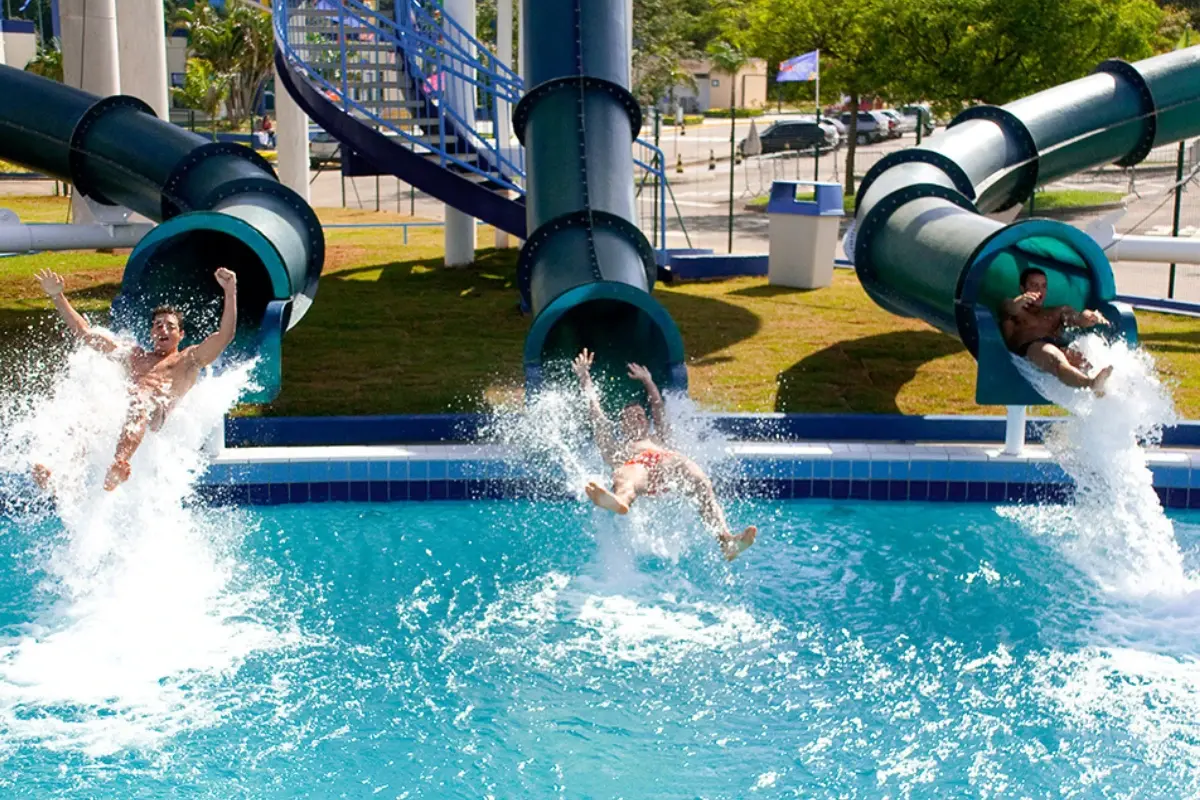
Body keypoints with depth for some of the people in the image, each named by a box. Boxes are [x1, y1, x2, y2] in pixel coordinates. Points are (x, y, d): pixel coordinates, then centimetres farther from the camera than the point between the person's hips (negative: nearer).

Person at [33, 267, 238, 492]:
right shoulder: (135, 356, 39)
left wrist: (230, 291, 1)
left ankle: (120, 463, -62)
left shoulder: (190, 359, 28)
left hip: (156, 409, -4)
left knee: (138, 399, -39)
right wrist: (57, 297, 35)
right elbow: (85, 333, 40)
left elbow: (225, 336, 12)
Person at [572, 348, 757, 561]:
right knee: (628, 478, -44)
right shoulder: (615, 448, 44)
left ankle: (726, 540, -60)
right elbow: (596, 414, 45)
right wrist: (584, 377, 51)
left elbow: (659, 409, 58)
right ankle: (620, 501, -86)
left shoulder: (658, 439, 49)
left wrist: (648, 382, 72)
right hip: (635, 465, -2)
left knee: (699, 481, -35)